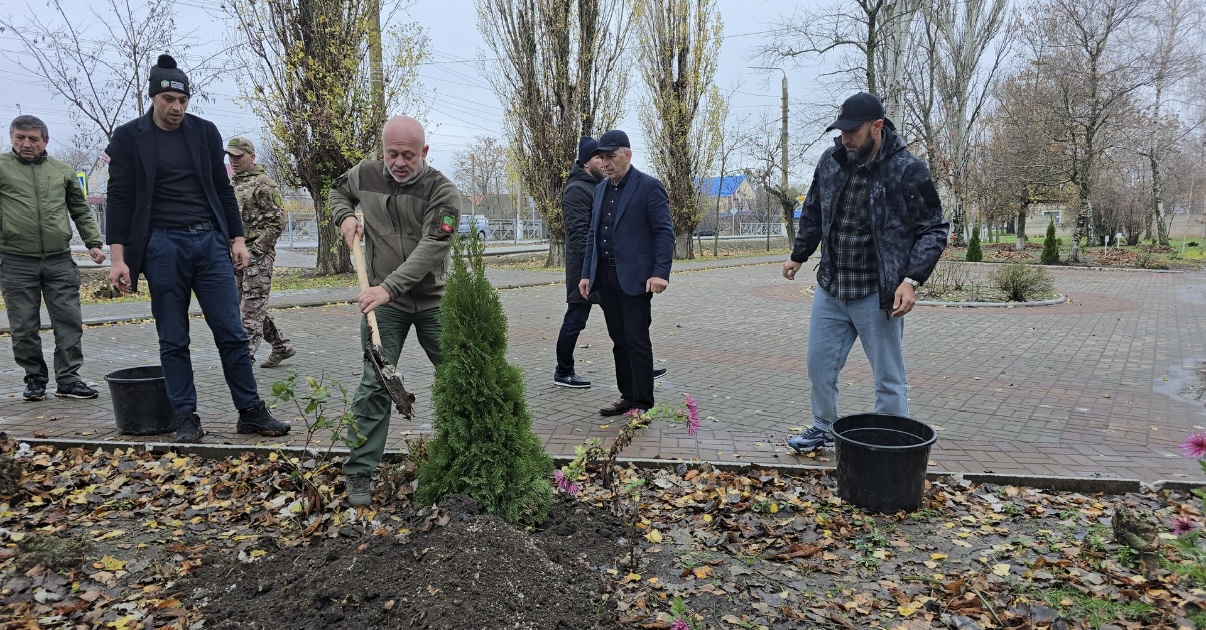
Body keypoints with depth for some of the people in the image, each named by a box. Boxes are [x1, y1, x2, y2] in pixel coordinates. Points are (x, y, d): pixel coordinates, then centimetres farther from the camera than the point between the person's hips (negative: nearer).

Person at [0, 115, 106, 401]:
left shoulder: (62, 171, 13)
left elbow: (81, 211, 18)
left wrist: (93, 242, 9)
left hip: (59, 260, 2)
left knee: (69, 321, 0)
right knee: (24, 327, 5)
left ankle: (68, 379, 7)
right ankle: (35, 378, 18)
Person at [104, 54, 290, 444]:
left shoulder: (205, 132, 9)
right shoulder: (128, 137, 3)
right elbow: (120, 199, 0)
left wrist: (237, 239, 7)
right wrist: (119, 258, -7)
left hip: (211, 242, 2)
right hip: (162, 246, -1)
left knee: (232, 334, 1)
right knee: (173, 341, 4)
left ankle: (251, 412, 8)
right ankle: (186, 419, 13)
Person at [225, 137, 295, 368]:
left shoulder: (264, 183, -7)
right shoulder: (232, 184, 18)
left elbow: (277, 220, -14)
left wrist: (256, 249, -17)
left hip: (257, 255, -9)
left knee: (252, 307, -7)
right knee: (246, 305, 12)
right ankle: (282, 346, 22)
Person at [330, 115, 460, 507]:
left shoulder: (442, 192, -13)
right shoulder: (364, 174, -1)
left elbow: (431, 247, -25)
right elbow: (337, 191, 23)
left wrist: (390, 286, -34)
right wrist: (345, 217, 1)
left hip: (435, 302, -1)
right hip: (383, 302, 1)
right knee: (375, 386, -3)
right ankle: (359, 473, 5)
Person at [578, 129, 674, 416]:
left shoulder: (649, 186, -6)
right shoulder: (601, 189, 16)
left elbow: (664, 232, -11)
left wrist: (661, 273, -20)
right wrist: (586, 274, 13)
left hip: (634, 278, -7)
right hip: (606, 278, 7)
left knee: (637, 341, -5)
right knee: (619, 341, 11)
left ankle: (643, 404, 3)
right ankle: (627, 396, 21)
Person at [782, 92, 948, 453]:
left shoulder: (908, 170, -14)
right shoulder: (831, 161, 0)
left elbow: (934, 230, -9)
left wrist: (912, 280, -19)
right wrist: (799, 255, 19)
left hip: (878, 295, -5)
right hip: (829, 289, 6)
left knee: (889, 380, 5)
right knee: (819, 365, 16)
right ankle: (823, 430, 36)